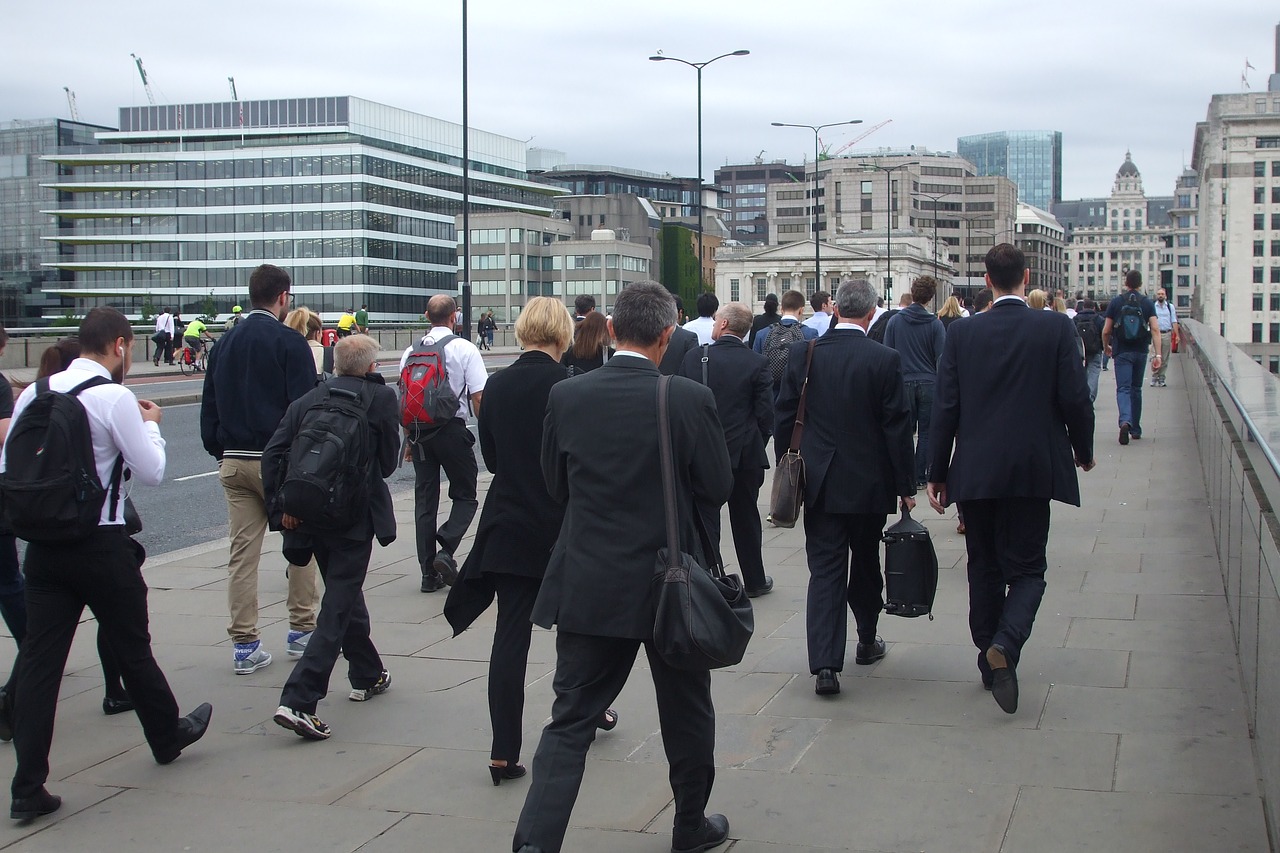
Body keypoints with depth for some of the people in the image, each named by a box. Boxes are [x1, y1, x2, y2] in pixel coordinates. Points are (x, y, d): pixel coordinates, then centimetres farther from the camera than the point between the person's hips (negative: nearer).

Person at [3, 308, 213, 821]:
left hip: (42, 544, 5)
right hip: (100, 547, -4)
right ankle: (168, 737, 36)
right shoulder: (115, 398, -12)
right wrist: (151, 425, 7)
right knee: (131, 646, 14)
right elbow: (152, 472, -8)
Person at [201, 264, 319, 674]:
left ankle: (244, 645, 6)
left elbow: (209, 407, 14)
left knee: (242, 552, 5)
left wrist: (219, 452, 19)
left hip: (233, 462, 5)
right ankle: (302, 629, 17)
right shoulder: (290, 343, -8)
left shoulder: (225, 343, 12)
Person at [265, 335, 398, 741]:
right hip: (354, 517, -5)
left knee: (346, 592, 23)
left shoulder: (307, 400, 8)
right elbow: (388, 461, 1)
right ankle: (298, 701, -13)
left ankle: (367, 676, 39)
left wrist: (280, 505, -1)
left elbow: (273, 452, -1)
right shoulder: (381, 398, -4)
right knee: (338, 607, -2)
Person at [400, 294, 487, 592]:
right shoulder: (464, 348, -7)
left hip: (419, 431, 4)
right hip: (452, 430, -4)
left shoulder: (411, 352, 5)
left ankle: (429, 572, 11)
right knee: (465, 496, 10)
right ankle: (446, 551, -11)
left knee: (425, 500, 10)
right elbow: (478, 397, -11)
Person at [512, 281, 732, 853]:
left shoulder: (566, 397, -6)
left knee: (570, 720, 7)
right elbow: (718, 488, -3)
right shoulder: (689, 399, -13)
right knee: (687, 713, 19)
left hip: (588, 586, 1)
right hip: (671, 584, -1)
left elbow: (556, 486, 5)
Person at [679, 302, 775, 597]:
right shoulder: (757, 363, -8)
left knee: (705, 519, 5)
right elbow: (765, 413, -7)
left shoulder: (694, 357, -6)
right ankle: (754, 581, 26)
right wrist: (758, 445, 9)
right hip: (745, 453, 1)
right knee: (745, 518, 14)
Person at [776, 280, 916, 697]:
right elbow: (897, 426, -8)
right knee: (866, 564, 18)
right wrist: (905, 485, 0)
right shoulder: (886, 360, -10)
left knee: (825, 571, 2)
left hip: (820, 483, 1)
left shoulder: (802, 354, -3)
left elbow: (785, 417, 1)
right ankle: (867, 642, 35)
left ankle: (825, 664, -9)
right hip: (869, 483, -1)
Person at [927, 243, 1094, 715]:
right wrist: (1082, 450, 11)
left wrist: (938, 473, 5)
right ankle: (1005, 644, -18)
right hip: (1034, 471, -2)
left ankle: (989, 658, 22)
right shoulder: (1056, 328, -6)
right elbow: (1075, 398, -7)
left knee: (984, 566, 15)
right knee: (1026, 568, 7)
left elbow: (946, 407, -2)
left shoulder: (962, 332, -2)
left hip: (975, 471, 2)